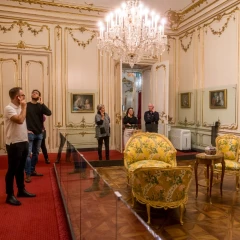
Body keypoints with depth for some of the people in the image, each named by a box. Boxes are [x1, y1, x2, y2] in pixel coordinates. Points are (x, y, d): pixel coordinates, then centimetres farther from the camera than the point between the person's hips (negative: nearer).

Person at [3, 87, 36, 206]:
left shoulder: (19, 108, 11)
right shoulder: (9, 108, -15)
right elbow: (20, 120, -28)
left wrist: (26, 140, 15)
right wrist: (24, 107, -15)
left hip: (23, 142, 8)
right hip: (14, 144, -8)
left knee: (20, 168, 17)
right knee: (12, 170, 1)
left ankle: (21, 190, 30)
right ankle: (10, 196, 11)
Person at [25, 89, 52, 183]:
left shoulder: (41, 106, 8)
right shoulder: (26, 105, -2)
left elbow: (49, 113, -10)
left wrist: (41, 103, -16)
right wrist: (26, 129, -14)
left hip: (39, 133, 5)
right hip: (30, 133, -4)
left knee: (36, 153, 13)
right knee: (28, 154, -7)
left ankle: (32, 170, 26)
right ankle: (28, 174, -2)